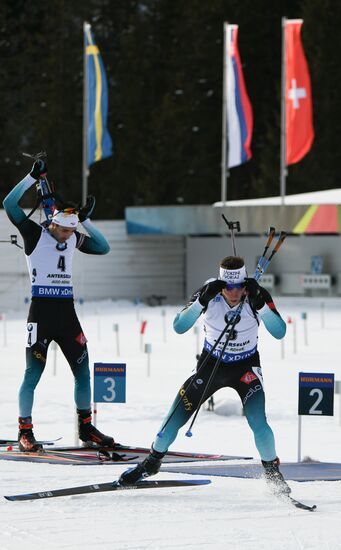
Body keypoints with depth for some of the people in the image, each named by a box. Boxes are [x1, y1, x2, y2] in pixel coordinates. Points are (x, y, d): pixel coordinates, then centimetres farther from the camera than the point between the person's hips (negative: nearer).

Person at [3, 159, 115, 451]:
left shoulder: (74, 239, 10)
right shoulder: (35, 233, -5)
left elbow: (103, 247, 13)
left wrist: (87, 220, 5)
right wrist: (33, 177, -16)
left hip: (67, 312, 6)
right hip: (41, 311, -5)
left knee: (83, 371, 8)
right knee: (33, 372, -5)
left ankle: (85, 427, 21)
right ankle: (25, 431, 1)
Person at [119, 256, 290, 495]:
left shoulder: (258, 296, -22)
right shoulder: (210, 294, -22)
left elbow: (280, 332, -31)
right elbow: (179, 326, -30)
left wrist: (260, 304, -44)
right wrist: (202, 300, -44)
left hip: (246, 367, -1)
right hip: (211, 363, 1)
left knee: (258, 422, -21)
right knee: (176, 416, 0)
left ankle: (272, 470, 5)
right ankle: (153, 461, 26)